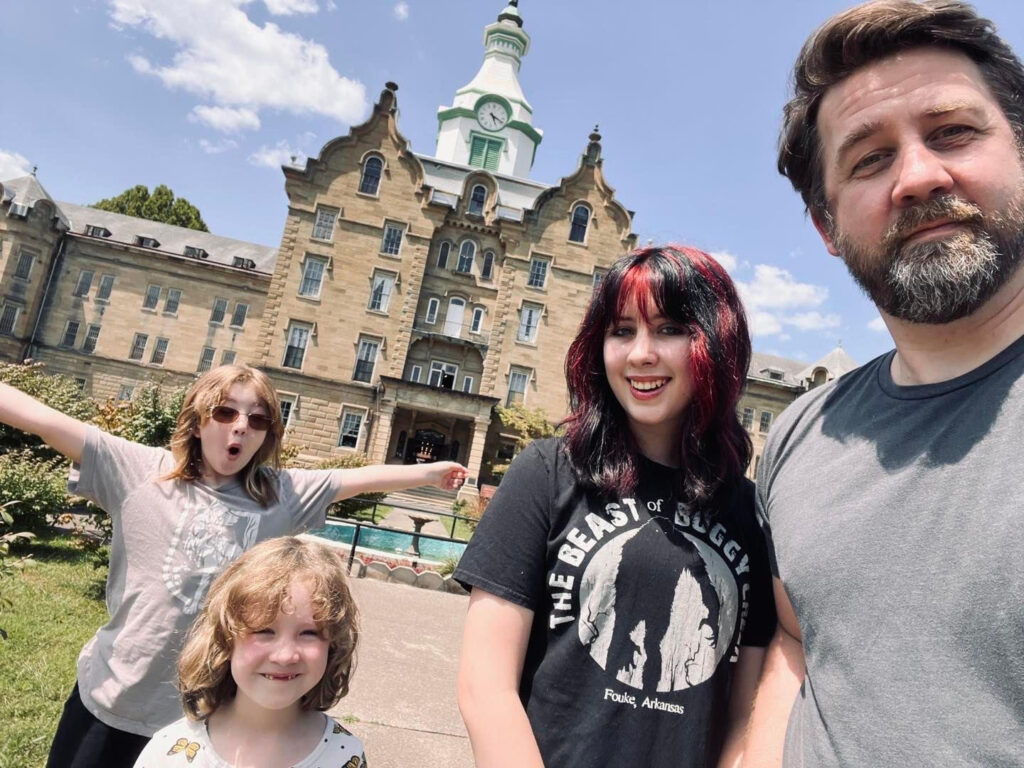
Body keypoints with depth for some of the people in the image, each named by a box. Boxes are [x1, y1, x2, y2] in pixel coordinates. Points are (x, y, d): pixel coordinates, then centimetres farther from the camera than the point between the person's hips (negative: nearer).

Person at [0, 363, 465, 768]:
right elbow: (45, 421, -13)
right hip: (111, 699, 0)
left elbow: (360, 479, -2)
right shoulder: (141, 470, -8)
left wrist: (429, 473, 0)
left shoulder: (280, 495, -4)